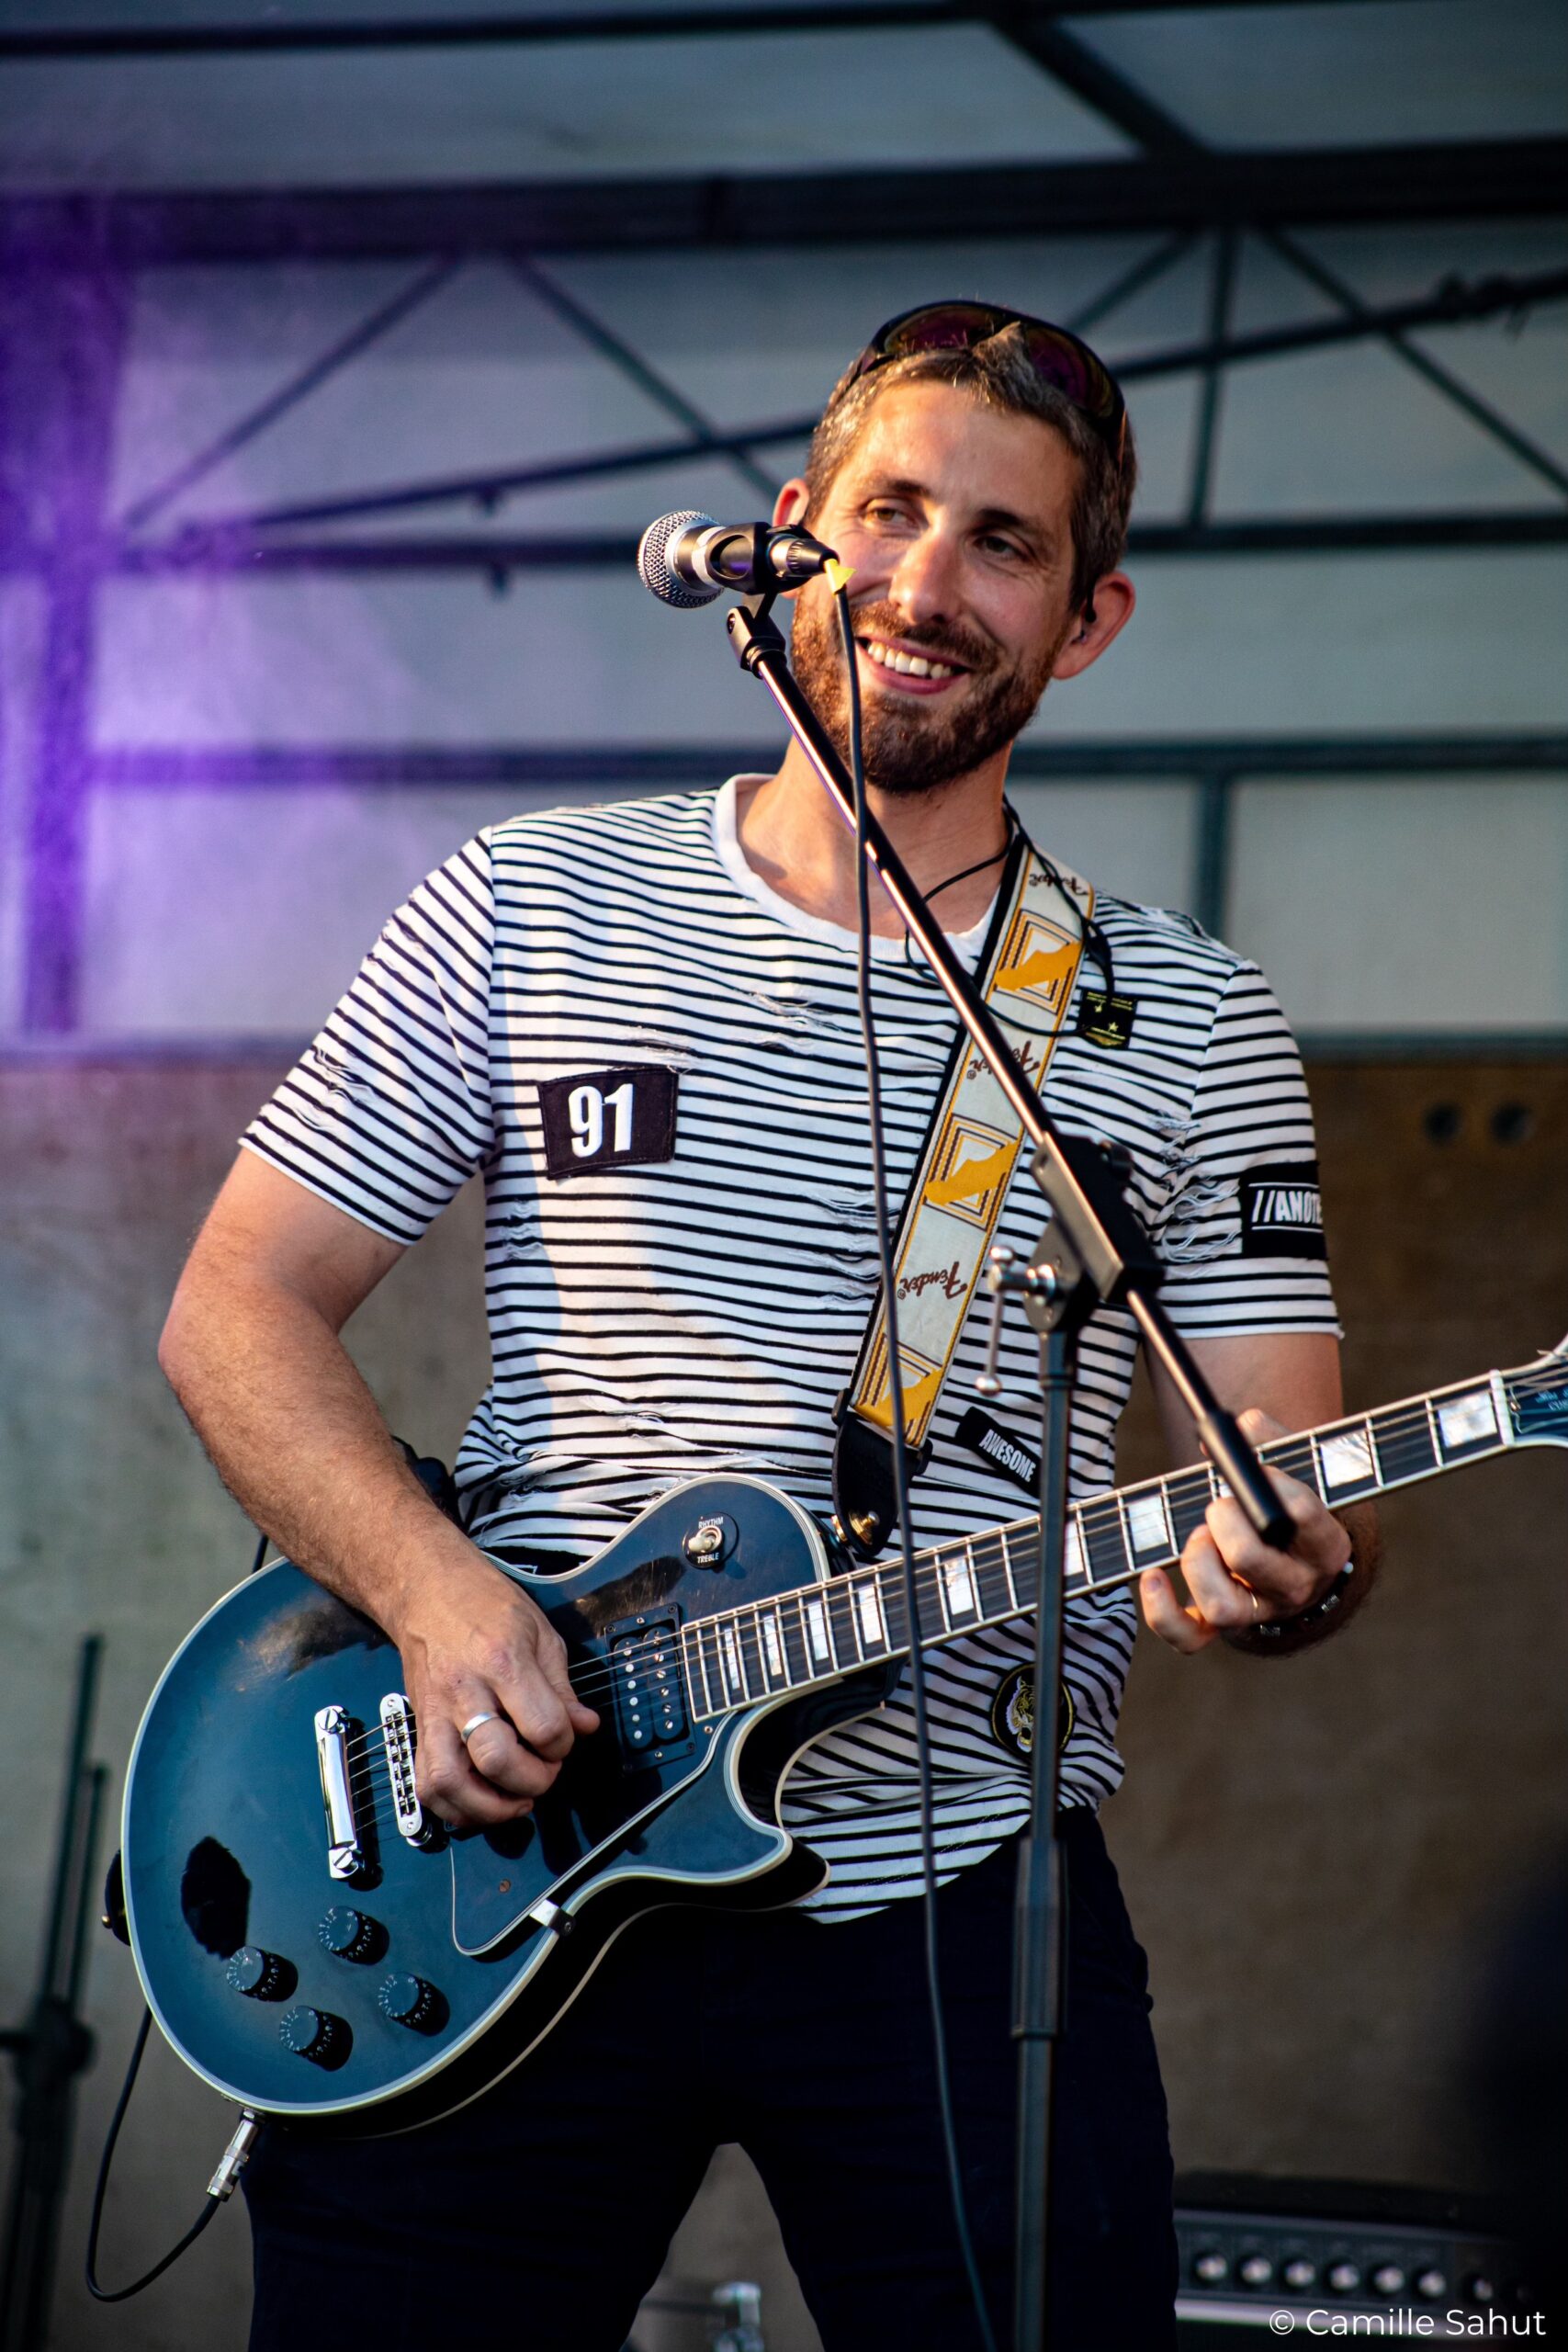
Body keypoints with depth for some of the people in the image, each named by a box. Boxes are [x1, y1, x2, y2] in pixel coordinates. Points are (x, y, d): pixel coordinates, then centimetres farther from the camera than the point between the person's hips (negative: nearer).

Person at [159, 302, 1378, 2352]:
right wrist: (433, 1589, -12)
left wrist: (1274, 1562, -18)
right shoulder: (527, 915, 6)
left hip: (959, 1902, 0)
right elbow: (239, 1305, 5)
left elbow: (1299, 1483, 6)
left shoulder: (1184, 1026, 7)